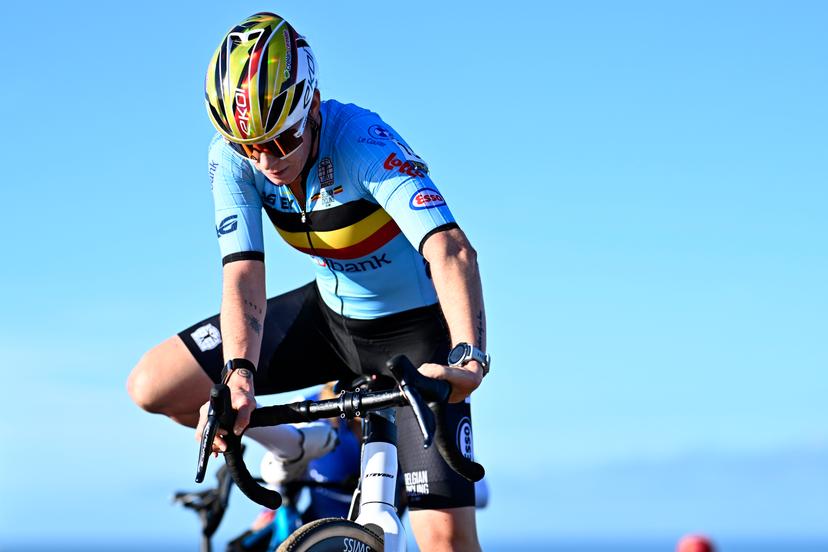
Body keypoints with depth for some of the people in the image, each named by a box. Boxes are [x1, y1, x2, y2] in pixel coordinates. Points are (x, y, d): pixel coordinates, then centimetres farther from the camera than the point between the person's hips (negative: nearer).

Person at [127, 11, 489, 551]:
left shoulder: (363, 142, -30)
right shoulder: (232, 157, -15)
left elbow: (451, 249, -42)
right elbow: (244, 272, -22)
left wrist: (469, 356, -58)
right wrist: (239, 373, -40)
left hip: (414, 328, -5)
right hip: (329, 311, 5)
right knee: (152, 387, -7)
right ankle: (300, 450, 15)